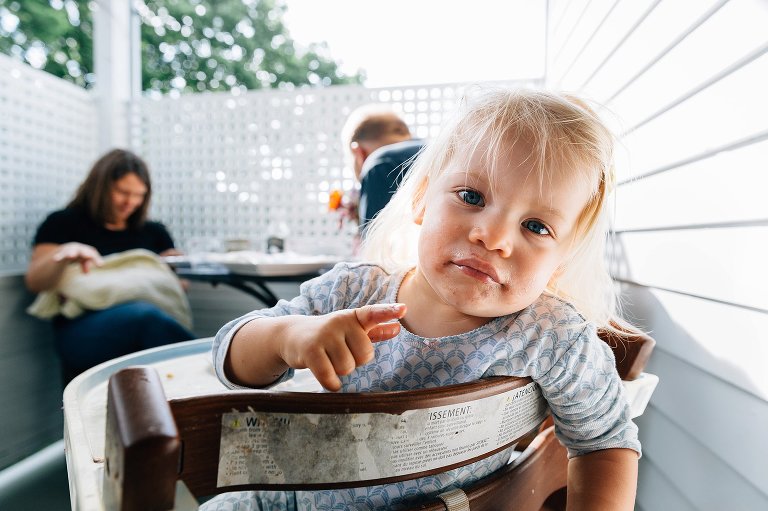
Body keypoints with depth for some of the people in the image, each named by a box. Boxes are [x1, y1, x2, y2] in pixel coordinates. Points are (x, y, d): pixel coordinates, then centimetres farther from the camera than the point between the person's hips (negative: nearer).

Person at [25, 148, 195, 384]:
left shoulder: (153, 232, 24)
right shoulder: (64, 223, 15)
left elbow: (178, 281, 25)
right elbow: (35, 283, 5)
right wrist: (66, 254, -16)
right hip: (82, 329, -3)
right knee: (147, 315, -38)